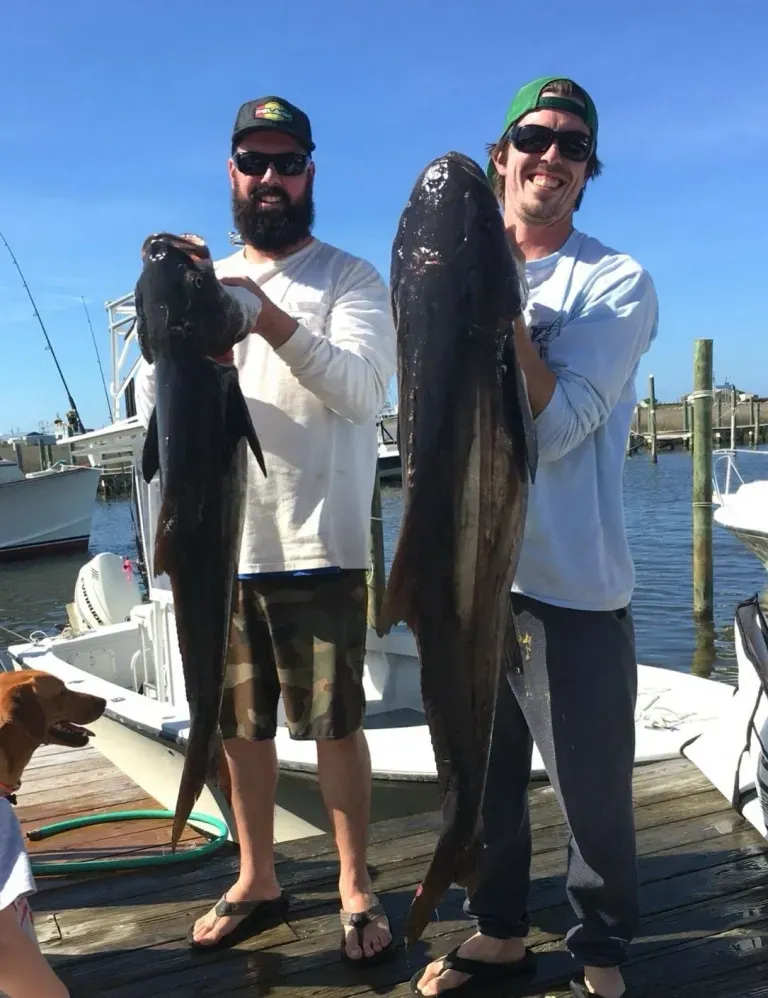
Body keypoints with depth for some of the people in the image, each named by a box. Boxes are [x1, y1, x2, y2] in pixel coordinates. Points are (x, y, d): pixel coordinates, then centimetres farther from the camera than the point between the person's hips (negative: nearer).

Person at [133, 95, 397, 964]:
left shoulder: (350, 278, 1)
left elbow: (362, 390, -16)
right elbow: (151, 403, 5)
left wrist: (270, 319, -29)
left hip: (318, 545, -4)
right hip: (219, 543, 5)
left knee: (336, 725, 3)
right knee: (240, 726, 14)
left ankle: (354, 886, 22)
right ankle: (256, 880, 32)